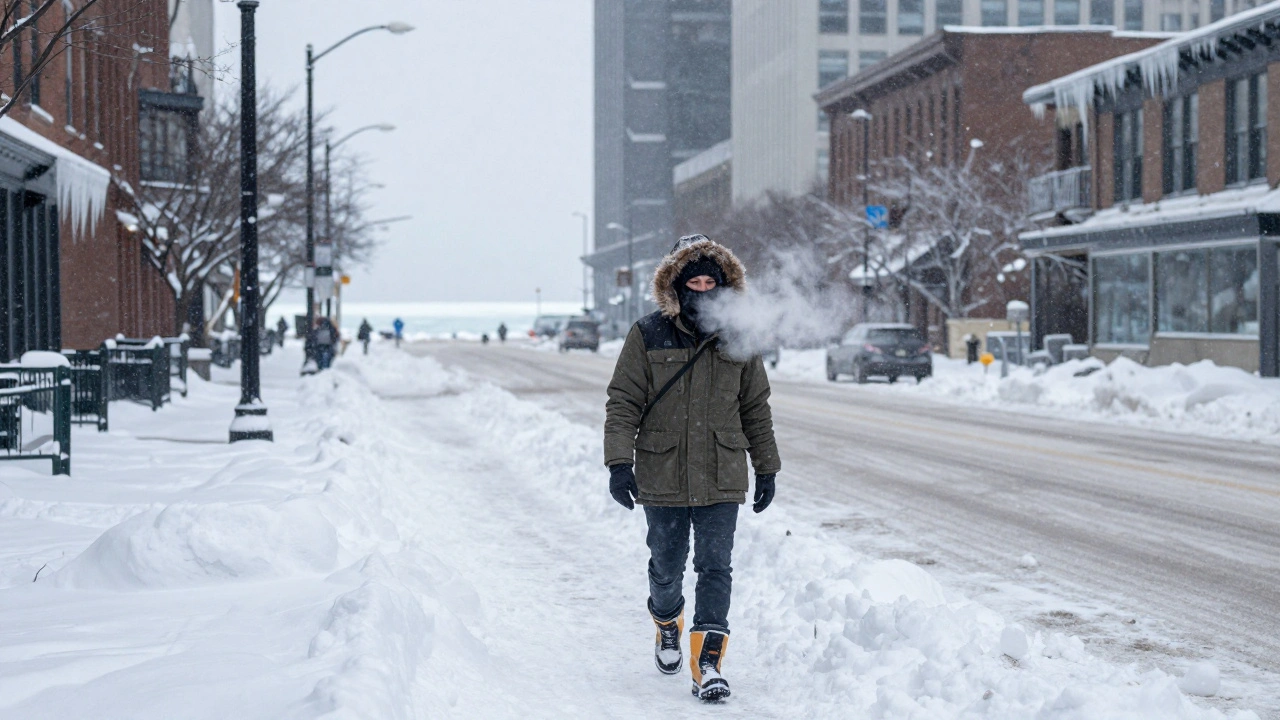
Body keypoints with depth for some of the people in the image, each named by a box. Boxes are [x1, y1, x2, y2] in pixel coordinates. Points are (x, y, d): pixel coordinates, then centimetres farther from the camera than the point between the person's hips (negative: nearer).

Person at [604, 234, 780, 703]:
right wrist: (619, 463, -12)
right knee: (666, 567, 12)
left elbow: (756, 410, 12)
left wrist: (767, 468, 14)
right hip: (662, 478, -1)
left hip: (722, 480, 1)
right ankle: (667, 624, 42)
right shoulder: (648, 337, -3)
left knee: (715, 568, -6)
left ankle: (708, 663, -4)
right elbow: (623, 404, -3)